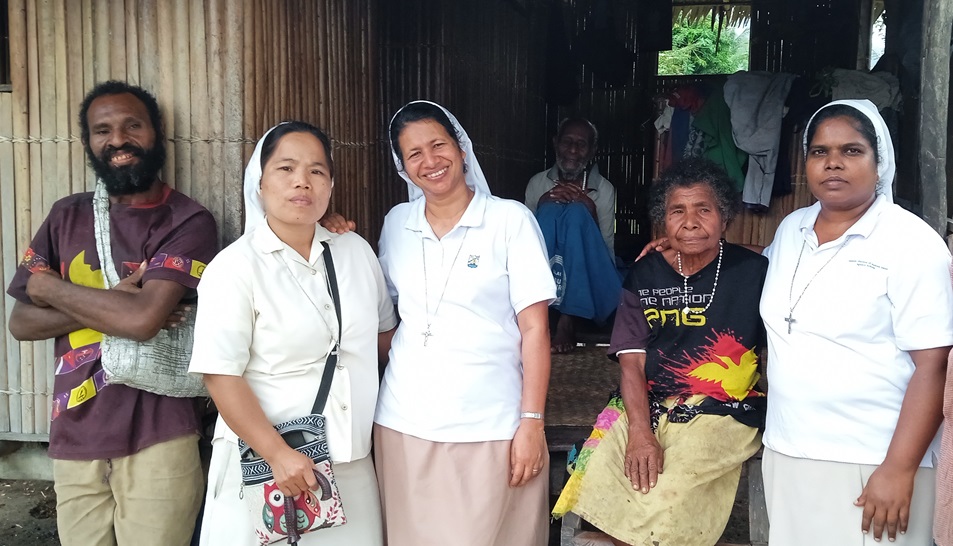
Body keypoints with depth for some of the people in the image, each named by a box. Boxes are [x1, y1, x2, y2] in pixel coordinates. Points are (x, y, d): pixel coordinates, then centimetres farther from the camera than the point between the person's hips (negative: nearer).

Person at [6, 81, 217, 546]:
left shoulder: (188, 222, -7)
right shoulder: (67, 216, 9)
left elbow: (144, 318, -20)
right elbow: (20, 323, 6)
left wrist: (50, 286, -5)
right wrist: (111, 307, -11)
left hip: (158, 441, -4)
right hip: (74, 441, 4)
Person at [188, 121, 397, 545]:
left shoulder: (356, 250, 5)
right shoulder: (235, 268, -10)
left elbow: (383, 330, 17)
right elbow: (221, 376, -14)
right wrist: (277, 454, -19)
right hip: (265, 463, -4)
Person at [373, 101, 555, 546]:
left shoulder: (511, 220, -5)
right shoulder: (396, 223, 7)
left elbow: (534, 328, -7)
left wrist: (532, 422, -10)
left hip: (488, 427, -3)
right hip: (402, 424, 4)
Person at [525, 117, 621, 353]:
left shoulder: (604, 189, 3)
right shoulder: (538, 183, 7)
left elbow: (607, 251, -2)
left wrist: (590, 209, -17)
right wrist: (544, 204, -14)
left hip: (587, 279, -1)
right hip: (543, 278, 1)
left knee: (577, 212, -25)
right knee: (549, 211, -23)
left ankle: (568, 321, -34)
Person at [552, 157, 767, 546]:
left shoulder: (755, 273, -1)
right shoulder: (644, 276, 7)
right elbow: (631, 361, 1)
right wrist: (639, 431, -14)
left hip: (722, 413, -3)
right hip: (644, 406, 3)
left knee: (662, 503, -26)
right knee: (595, 484, -18)